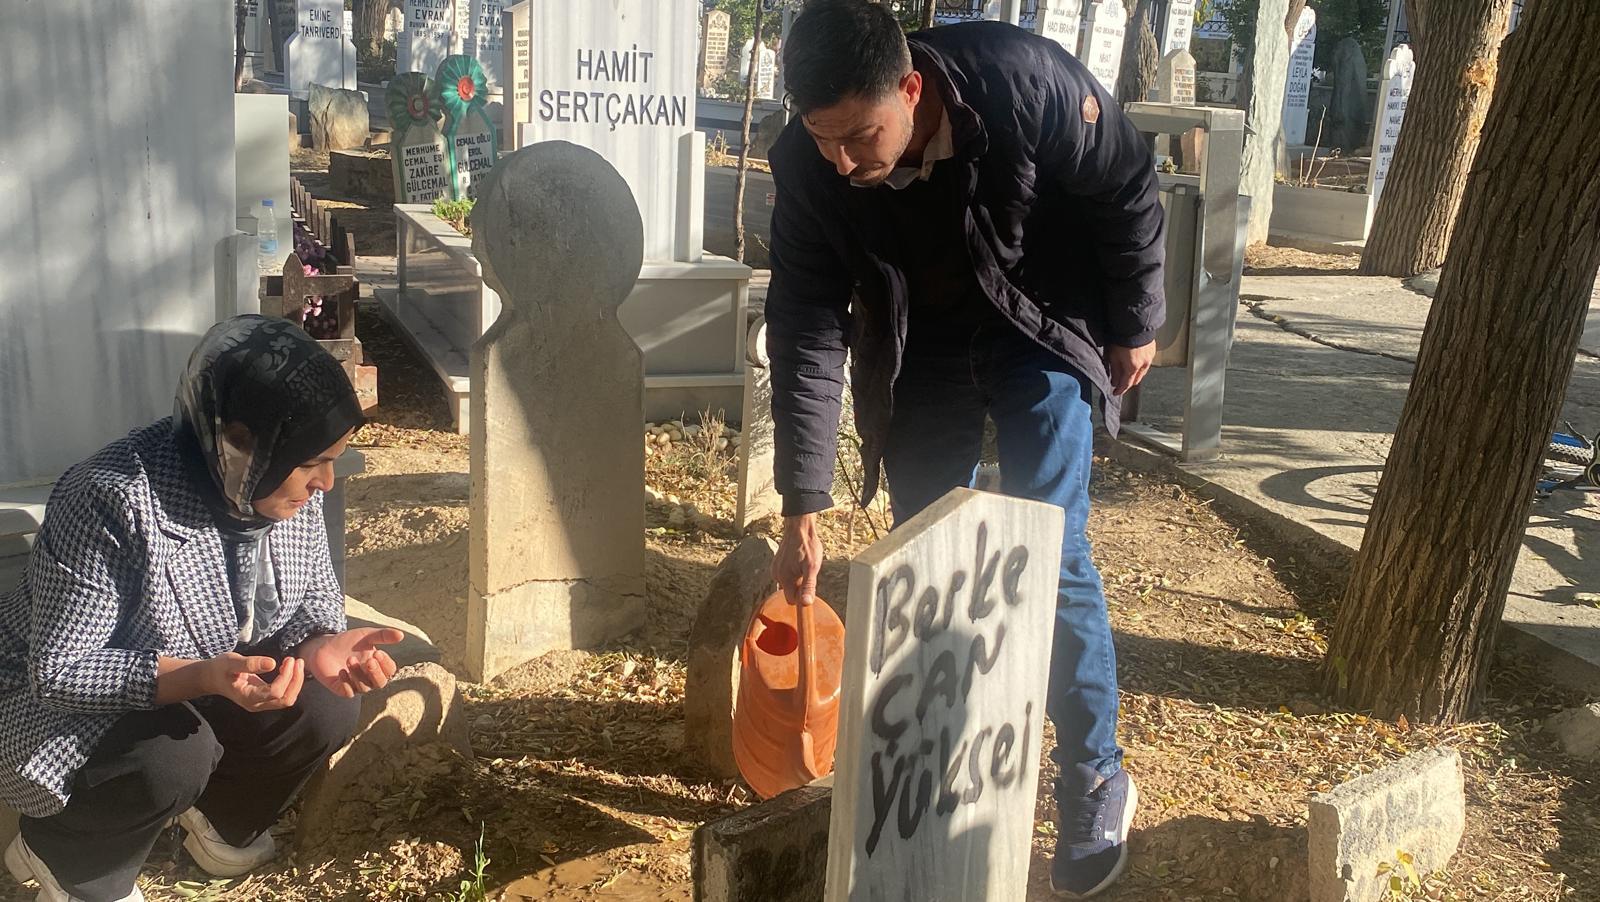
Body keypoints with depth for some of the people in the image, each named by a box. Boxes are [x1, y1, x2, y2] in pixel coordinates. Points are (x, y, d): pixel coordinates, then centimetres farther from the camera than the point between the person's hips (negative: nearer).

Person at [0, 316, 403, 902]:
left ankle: (221, 820, 16)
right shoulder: (112, 503, -35)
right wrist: (204, 677, -45)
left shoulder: (287, 483, -15)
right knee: (175, 756, -33)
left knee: (328, 707, -15)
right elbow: (59, 671, -31)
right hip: (57, 701, -6)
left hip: (205, 681, 6)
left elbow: (315, 596, -3)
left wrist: (319, 646, -26)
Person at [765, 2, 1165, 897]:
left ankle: (1097, 781, 9)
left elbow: (1129, 192, -14)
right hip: (916, 348, 3)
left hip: (1041, 329, -3)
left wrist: (1135, 326, -5)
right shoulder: (808, 167, -23)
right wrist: (805, 505, -20)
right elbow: (806, 331, -19)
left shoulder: (1023, 82, -31)